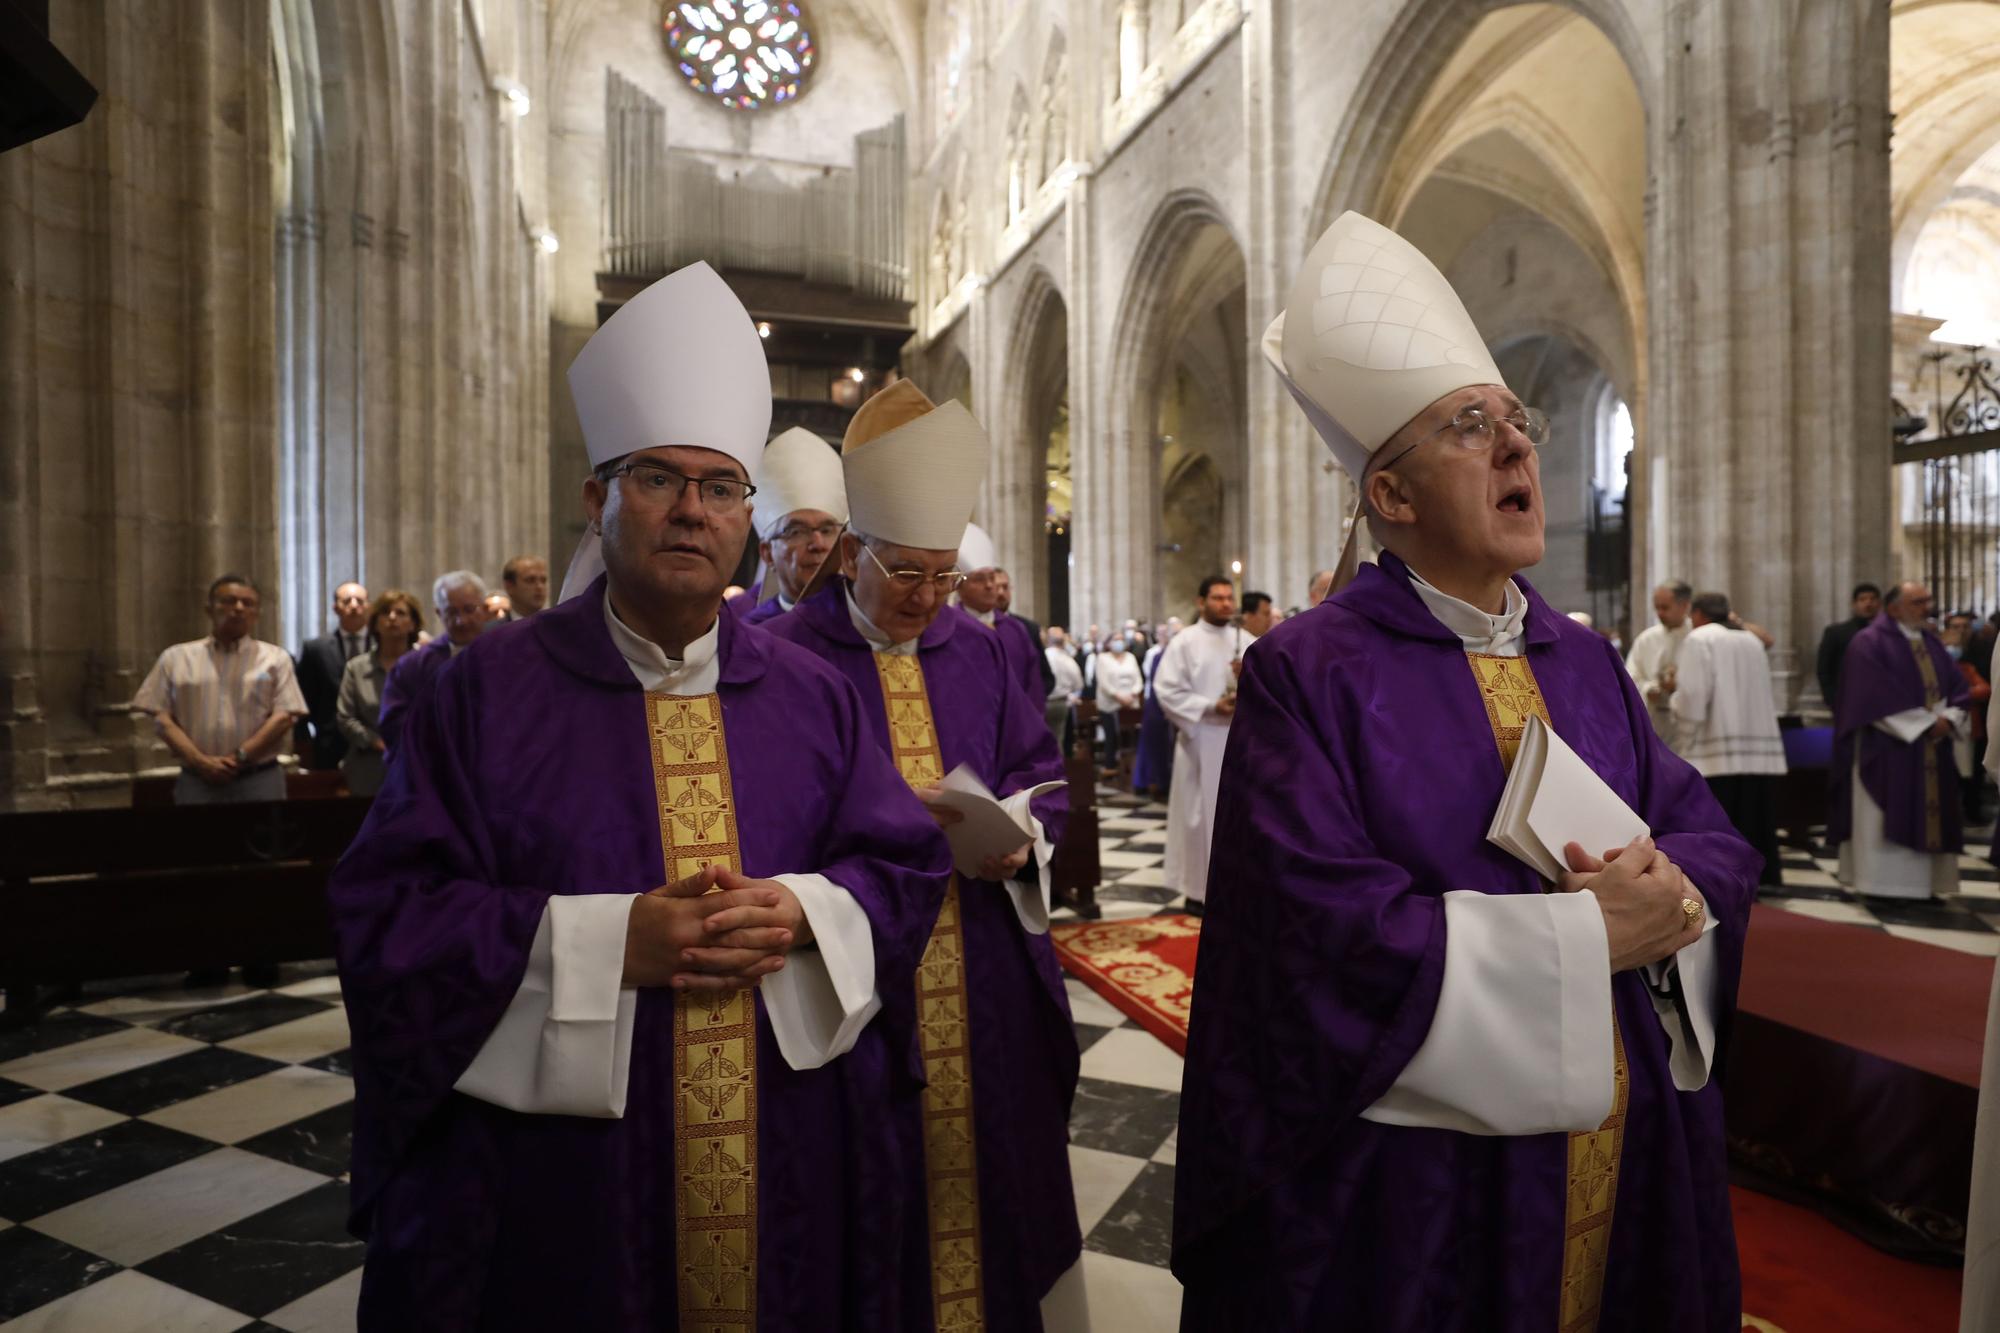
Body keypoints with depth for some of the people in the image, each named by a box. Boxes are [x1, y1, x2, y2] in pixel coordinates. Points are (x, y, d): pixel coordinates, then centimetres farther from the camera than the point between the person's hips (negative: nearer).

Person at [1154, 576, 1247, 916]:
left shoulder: (1247, 641, 10)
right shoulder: (1184, 641, -3)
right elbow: (1166, 690, -10)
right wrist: (1210, 706, -17)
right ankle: (1198, 889, 11)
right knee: (1200, 813, 1)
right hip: (1200, 740, -4)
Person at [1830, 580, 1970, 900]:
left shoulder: (1931, 643, 14)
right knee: (1887, 816, -5)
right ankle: (1882, 886, -1)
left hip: (1931, 747, 7)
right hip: (1886, 748, -7)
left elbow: (1957, 686, 10)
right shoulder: (1869, 643, -8)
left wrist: (1947, 718, -9)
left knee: (1929, 814, 6)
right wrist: (1924, 725, -16)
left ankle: (1921, 884, 13)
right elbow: (1878, 697, -16)